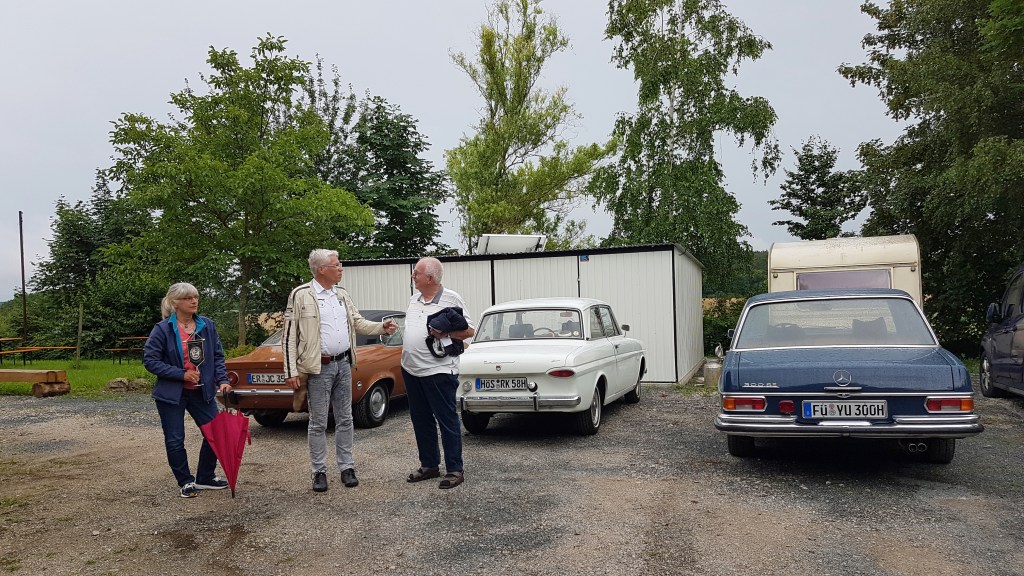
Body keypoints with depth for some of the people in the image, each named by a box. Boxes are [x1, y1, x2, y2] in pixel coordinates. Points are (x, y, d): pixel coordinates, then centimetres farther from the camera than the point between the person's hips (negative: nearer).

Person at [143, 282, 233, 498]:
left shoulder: (207, 325, 1)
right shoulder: (162, 329, -10)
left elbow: (218, 356, 6)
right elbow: (150, 360, -11)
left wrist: (222, 380, -8)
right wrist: (181, 374, -18)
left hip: (201, 391, 4)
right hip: (172, 393, -3)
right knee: (175, 440, 4)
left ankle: (205, 478, 22)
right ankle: (186, 482, 22)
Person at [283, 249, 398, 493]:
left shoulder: (342, 294, 9)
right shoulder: (300, 295, -8)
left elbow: (358, 323, 13)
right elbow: (290, 336, -8)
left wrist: (382, 327, -6)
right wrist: (291, 372, -13)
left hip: (343, 364, 5)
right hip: (319, 367, -5)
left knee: (344, 419, 11)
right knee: (318, 423, 4)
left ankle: (347, 467, 21)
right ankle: (319, 471, 15)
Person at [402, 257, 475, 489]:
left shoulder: (451, 299, -8)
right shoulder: (414, 299, 13)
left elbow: (469, 331, -7)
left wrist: (445, 334, -21)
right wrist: (405, 357, 16)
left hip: (438, 371, -7)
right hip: (411, 370, 7)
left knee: (447, 420, 0)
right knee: (421, 421, 14)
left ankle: (455, 470, 8)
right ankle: (429, 465, 27)